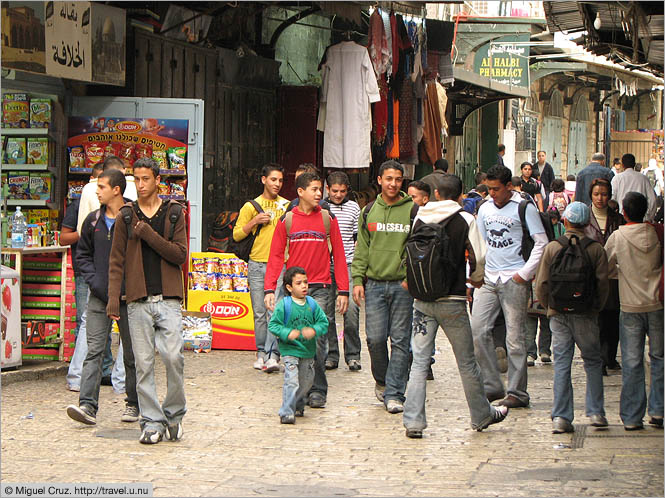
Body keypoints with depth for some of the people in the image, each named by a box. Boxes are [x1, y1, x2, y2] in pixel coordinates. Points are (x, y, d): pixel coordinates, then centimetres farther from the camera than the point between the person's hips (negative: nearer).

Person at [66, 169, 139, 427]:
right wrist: (94, 281, 0)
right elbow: (83, 255, 16)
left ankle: (133, 405, 19)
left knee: (132, 354, 7)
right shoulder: (93, 221, 9)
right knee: (94, 350, -6)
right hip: (99, 297, 3)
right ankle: (88, 406, -12)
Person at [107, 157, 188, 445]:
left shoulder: (173, 214, 8)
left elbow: (181, 254, -2)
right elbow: (116, 261, 7)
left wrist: (149, 235, -10)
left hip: (168, 299, -1)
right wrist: (113, 299, -2)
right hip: (138, 301, 1)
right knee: (144, 363, -1)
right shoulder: (127, 217, 10)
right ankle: (152, 422, 5)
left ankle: (174, 413, 9)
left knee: (173, 357, -10)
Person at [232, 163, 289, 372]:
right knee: (260, 312, 2)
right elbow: (237, 235, 7)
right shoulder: (251, 206, 9)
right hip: (256, 265, 1)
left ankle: (272, 354, -14)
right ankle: (261, 353, 10)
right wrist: (255, 221, -7)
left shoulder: (288, 206, 11)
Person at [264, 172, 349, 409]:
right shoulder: (287, 220, 7)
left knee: (317, 341, -8)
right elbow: (276, 256, 6)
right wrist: (270, 289, -4)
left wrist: (343, 291, 1)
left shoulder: (327, 219, 6)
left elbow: (339, 255, 7)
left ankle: (317, 391, -3)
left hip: (320, 288, -1)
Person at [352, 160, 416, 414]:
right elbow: (361, 249, 12)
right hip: (375, 283, 2)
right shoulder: (369, 212, 10)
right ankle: (381, 380, 23)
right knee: (375, 338, -2)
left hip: (403, 284, -2)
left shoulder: (412, 210, 2)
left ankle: (394, 393, 3)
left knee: (400, 340, -2)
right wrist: (358, 280, 3)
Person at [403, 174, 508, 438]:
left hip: (422, 298, 2)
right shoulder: (466, 220, -6)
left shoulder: (420, 218, 3)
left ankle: (413, 421, -3)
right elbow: (478, 260, -5)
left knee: (419, 361, 4)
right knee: (467, 362, 11)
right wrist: (475, 279, 16)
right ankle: (482, 415, 24)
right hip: (452, 300, -2)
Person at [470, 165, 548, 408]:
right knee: (478, 330, -3)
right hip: (488, 278, 6)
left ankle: (517, 392, 3)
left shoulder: (524, 207, -4)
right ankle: (492, 385, 8)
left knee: (514, 335, -4)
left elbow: (541, 242, -5)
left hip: (514, 280, -6)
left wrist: (524, 273, -9)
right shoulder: (485, 208, 12)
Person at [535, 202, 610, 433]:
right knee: (593, 362, 13)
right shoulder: (596, 249, -5)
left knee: (561, 364, 4)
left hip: (559, 314, 1)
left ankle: (560, 417, -1)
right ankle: (595, 412, 11)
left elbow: (542, 284, -2)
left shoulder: (552, 248, -3)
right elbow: (603, 283, -5)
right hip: (586, 315, -1)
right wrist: (596, 307, 10)